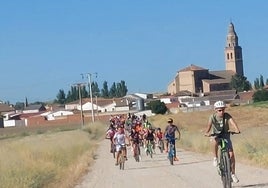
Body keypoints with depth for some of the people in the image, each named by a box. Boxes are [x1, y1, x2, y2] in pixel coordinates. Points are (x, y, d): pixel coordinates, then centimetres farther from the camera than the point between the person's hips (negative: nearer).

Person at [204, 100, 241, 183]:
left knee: (231, 154, -10)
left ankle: (233, 174, 7)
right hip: (216, 134, -1)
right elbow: (209, 125, -32)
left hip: (225, 134, 1)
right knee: (215, 141, -39)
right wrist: (207, 133, -53)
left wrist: (237, 130, -57)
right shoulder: (213, 116, -18)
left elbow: (233, 122, -37)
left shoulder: (227, 116, -19)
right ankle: (215, 158, -16)